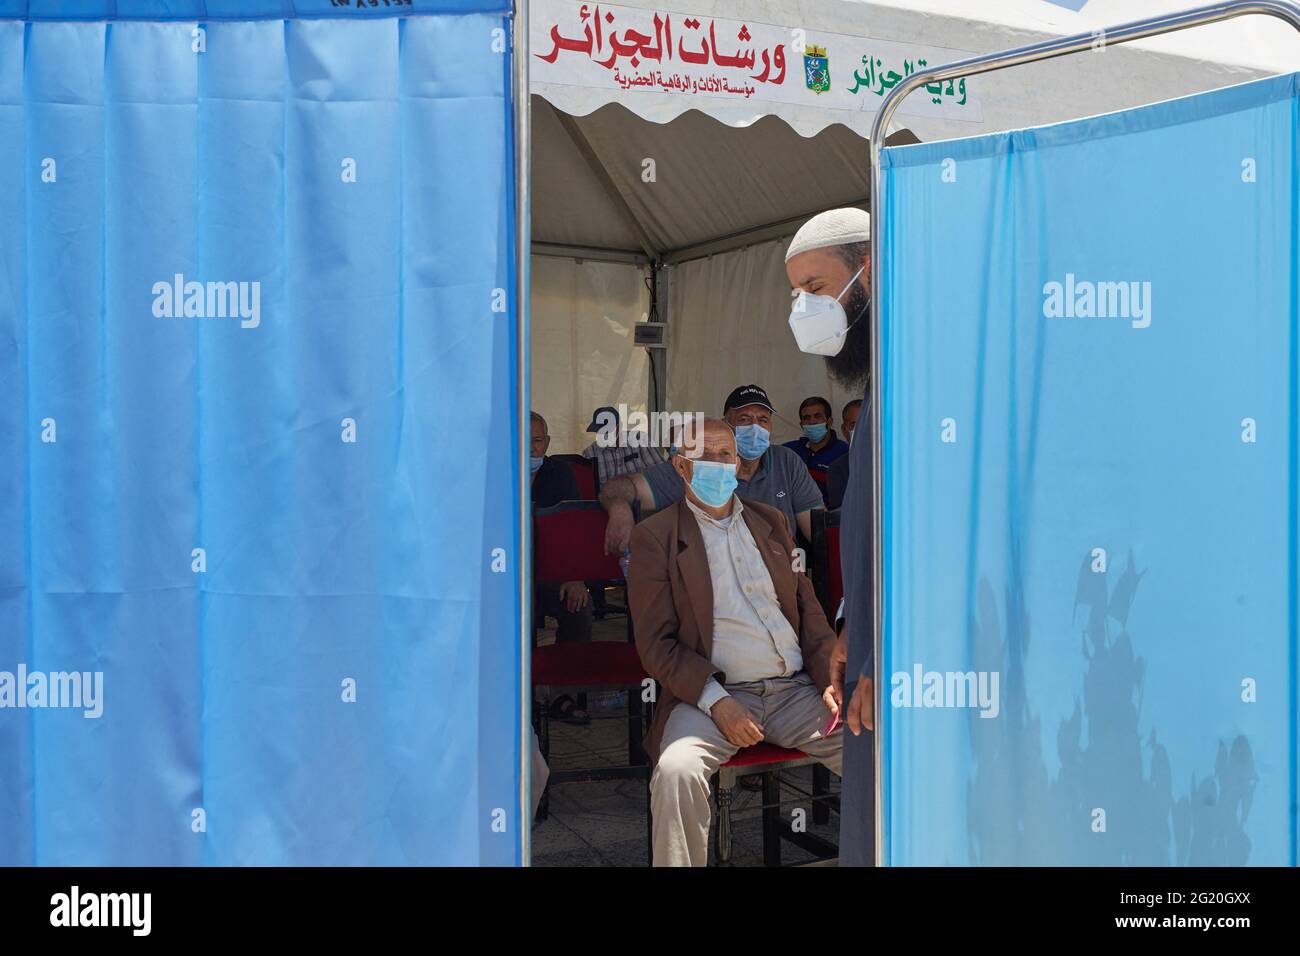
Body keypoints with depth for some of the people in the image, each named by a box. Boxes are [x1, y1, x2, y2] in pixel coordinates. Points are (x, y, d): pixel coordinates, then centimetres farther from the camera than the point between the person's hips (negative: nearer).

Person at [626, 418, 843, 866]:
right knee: (677, 771, -34)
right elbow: (655, 641, -2)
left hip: (796, 690, 4)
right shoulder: (654, 536, 4)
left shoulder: (771, 522, 19)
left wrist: (829, 678, 1)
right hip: (712, 694, -4)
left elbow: (808, 607, 19)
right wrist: (716, 701, -16)